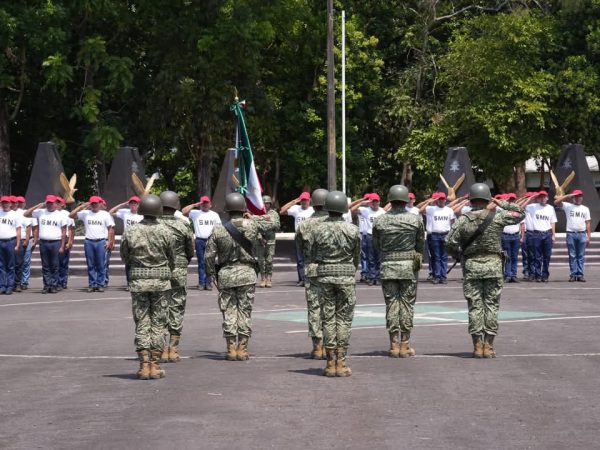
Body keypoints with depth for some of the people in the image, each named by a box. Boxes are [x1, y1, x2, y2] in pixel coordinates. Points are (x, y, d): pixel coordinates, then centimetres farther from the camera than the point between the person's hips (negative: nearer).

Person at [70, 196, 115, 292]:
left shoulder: (105, 214, 7)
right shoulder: (85, 213, 10)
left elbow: (111, 228, 5)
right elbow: (71, 215, 3)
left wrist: (109, 241, -5)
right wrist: (81, 206, -2)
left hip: (101, 242, -2)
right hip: (89, 242, 2)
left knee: (101, 265, -2)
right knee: (90, 265, 3)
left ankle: (100, 284, 2)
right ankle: (92, 285, 7)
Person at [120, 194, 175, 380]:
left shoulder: (130, 232, -5)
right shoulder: (166, 232, -6)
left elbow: (124, 257, 7)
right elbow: (172, 259, 4)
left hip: (138, 281, 1)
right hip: (161, 281, 0)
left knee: (141, 323, 6)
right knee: (159, 323, 6)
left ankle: (144, 365, 0)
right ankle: (155, 365, 5)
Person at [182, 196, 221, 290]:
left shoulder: (214, 215, 15)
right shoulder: (195, 213, 8)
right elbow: (184, 211, -5)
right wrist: (194, 205, -6)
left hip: (211, 241, 1)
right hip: (199, 240, -1)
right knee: (201, 262, 0)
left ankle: (208, 283, 3)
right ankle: (201, 283, 1)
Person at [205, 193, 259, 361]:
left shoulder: (218, 229, -4)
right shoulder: (251, 225, -7)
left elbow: (209, 255, -3)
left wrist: (212, 275, 8)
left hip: (225, 274, 1)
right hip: (247, 273, 0)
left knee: (228, 311, 6)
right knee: (245, 311, 5)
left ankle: (231, 349, 6)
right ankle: (242, 349, 5)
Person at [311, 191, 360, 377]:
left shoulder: (319, 229, -3)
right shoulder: (352, 230, -6)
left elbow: (313, 255, 5)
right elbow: (357, 256, 3)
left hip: (324, 275, 1)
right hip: (346, 275, -1)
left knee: (328, 318, 6)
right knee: (344, 318, 3)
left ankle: (330, 363, 5)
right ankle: (341, 363, -1)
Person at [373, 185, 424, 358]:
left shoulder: (380, 221, -1)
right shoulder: (415, 219, -3)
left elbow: (376, 244, 7)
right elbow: (420, 243, 6)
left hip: (387, 266, 1)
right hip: (409, 265, -1)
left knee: (391, 304, 5)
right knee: (407, 303, 4)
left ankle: (394, 345, 4)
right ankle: (405, 345, 3)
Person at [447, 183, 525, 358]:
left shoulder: (463, 220, -4)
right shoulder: (497, 217, -4)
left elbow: (450, 243, -5)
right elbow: (520, 213, 9)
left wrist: (460, 256, 13)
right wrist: (502, 204, 11)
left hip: (471, 266, 0)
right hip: (493, 265, 0)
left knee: (475, 306, 4)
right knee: (491, 306, 4)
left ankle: (477, 346, 1)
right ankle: (488, 346, 2)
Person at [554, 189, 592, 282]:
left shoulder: (585, 209, 13)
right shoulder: (568, 206, 6)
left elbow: (588, 223, 10)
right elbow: (556, 202, -7)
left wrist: (589, 236, 4)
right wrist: (567, 196, -9)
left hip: (582, 234, 2)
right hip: (571, 234, -2)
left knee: (581, 256, 2)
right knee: (572, 256, 1)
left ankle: (580, 274, 5)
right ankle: (573, 274, 4)